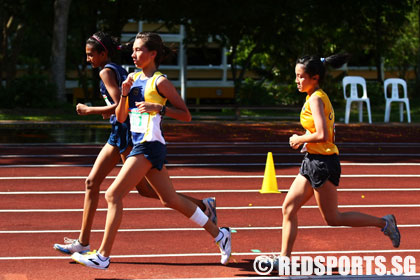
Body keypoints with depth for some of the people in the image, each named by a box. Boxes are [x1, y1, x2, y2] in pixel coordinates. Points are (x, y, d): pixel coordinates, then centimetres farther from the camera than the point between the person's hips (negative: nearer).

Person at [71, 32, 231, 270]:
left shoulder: (160, 81, -8)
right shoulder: (134, 78, 14)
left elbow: (186, 115, -7)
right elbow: (121, 117, 14)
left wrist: (158, 108, -20)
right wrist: (124, 94, -2)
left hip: (150, 145, -9)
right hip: (141, 145, 9)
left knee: (113, 195, -11)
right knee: (170, 199, 15)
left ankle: (103, 256, -6)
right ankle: (219, 234, 26)